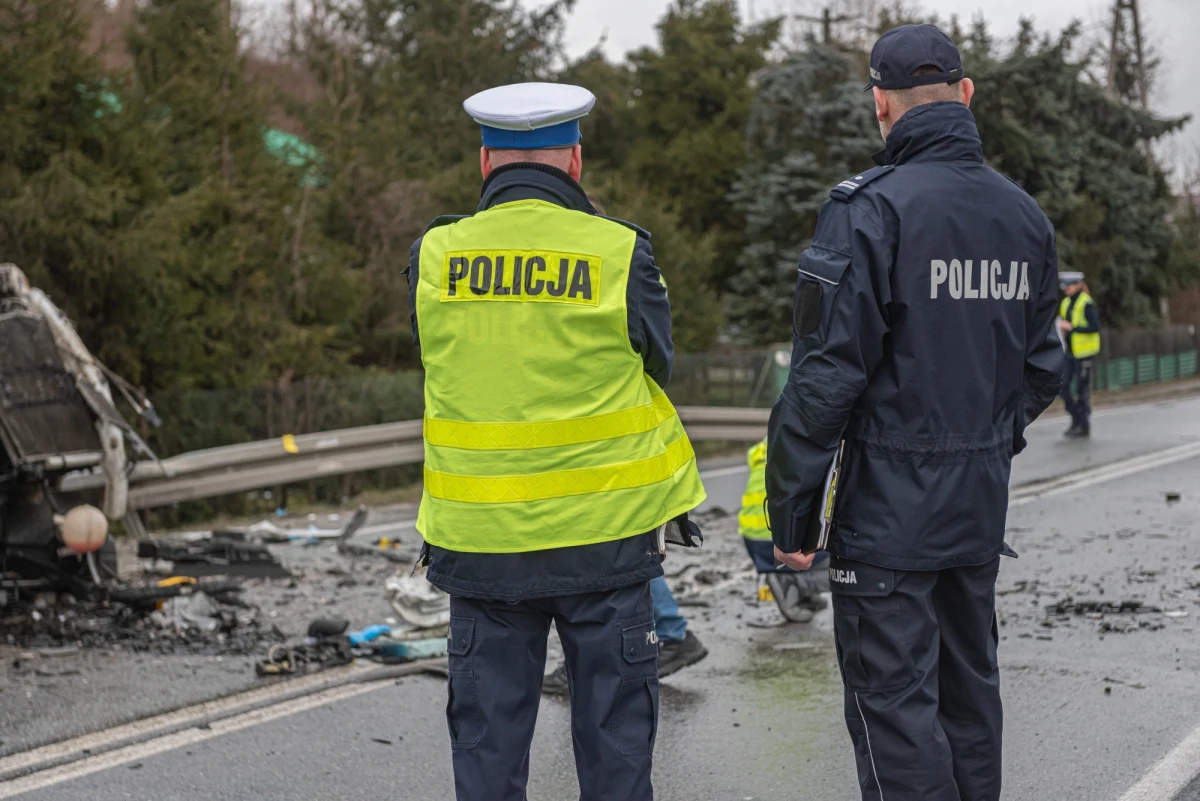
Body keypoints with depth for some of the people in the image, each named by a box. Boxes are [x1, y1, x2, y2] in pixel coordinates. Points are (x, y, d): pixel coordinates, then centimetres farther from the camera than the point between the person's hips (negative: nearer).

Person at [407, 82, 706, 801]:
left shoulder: (434, 256, -2)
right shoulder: (620, 253, -7)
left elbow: (443, 368, 9)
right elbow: (656, 369, 5)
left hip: (478, 538, 2)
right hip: (604, 533, -2)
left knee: (486, 734, 12)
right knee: (614, 733, 10)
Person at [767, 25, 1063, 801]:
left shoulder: (870, 209, -14)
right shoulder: (1026, 216, 7)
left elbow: (828, 373, -17)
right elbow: (1042, 366, 14)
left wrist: (789, 506, -11)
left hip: (889, 502, -7)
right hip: (984, 501, 7)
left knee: (894, 701, -2)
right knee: (970, 684, 18)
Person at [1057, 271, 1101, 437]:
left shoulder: (1087, 304, -13)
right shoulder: (1066, 303, 11)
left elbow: (1095, 327, -18)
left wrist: (1072, 327, -21)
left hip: (1083, 352, -7)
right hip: (1069, 352, 7)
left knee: (1082, 389, -1)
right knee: (1063, 386, 2)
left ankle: (1084, 426, 9)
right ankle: (1076, 419, 16)